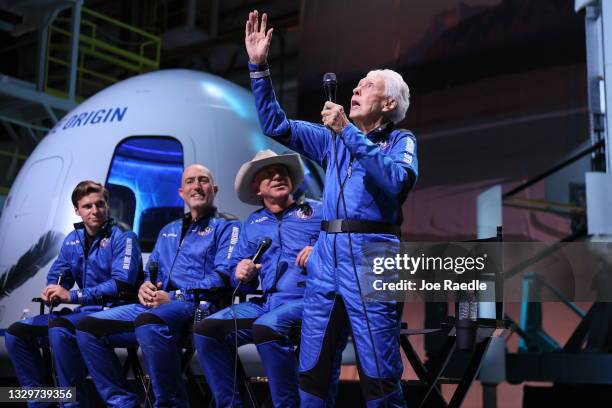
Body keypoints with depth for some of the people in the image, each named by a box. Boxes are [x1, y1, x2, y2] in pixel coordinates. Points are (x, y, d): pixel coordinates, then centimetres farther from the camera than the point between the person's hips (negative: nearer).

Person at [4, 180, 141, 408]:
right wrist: (51, 293, -9)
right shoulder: (72, 240, 13)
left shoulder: (122, 237, -8)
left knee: (59, 330, -35)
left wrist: (72, 296, -22)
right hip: (83, 312, 8)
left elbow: (121, 285, -20)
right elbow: (56, 277, 18)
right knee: (16, 333, -2)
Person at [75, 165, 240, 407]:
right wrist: (144, 288, 0)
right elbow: (150, 272, 26)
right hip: (153, 306, 8)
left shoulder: (226, 226, 5)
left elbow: (222, 277, -9)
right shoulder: (168, 231, 28)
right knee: (88, 327, -9)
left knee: (149, 322, -40)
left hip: (198, 306, -7)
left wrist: (174, 297, -16)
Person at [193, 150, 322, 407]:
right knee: (206, 330, -12)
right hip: (265, 302, 6)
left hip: (307, 299, -5)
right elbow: (236, 267, 19)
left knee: (266, 328, -36)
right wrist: (241, 273, -4)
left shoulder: (317, 210, 9)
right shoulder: (252, 224, 22)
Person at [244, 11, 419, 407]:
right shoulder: (334, 138, 21)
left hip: (372, 255, -5)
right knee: (312, 371, 5)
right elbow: (276, 124, 17)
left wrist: (349, 133, -15)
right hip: (326, 255, 5)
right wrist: (259, 67, 9)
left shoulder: (401, 140, 7)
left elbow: (395, 181, -14)